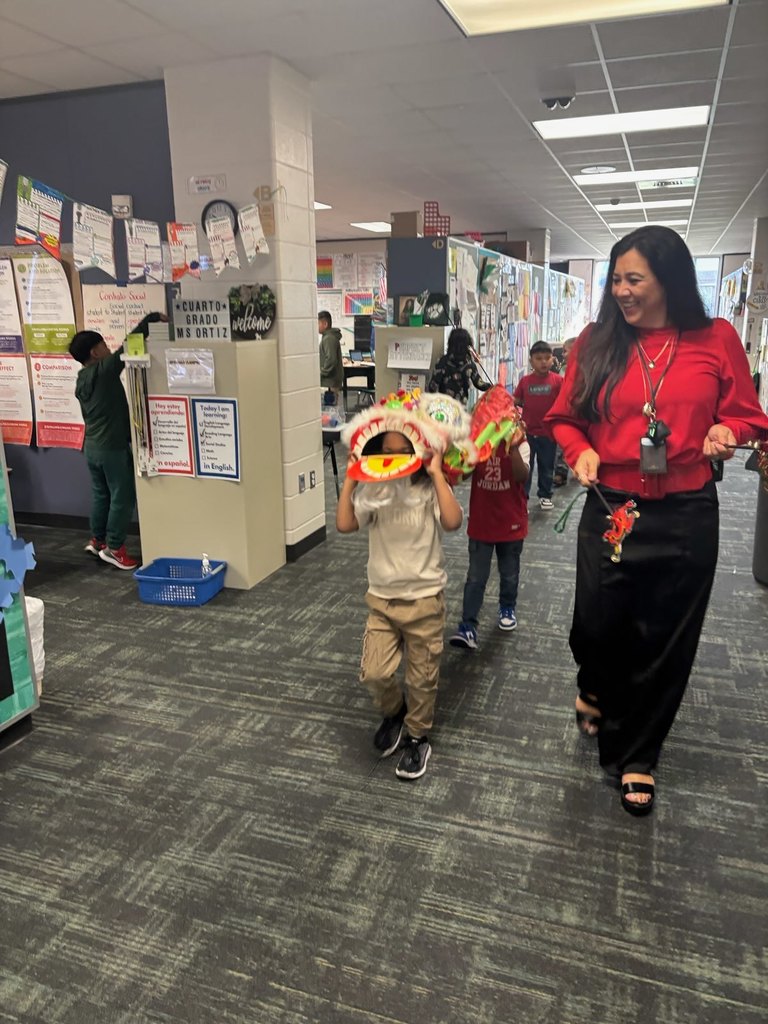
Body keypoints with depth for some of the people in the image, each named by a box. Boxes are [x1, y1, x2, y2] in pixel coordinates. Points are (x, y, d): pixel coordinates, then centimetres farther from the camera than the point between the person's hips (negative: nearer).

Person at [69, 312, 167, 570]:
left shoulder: (81, 381, 11)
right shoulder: (104, 370, -15)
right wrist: (152, 318, -11)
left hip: (92, 446, 9)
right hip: (113, 447, -9)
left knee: (100, 494, 19)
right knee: (123, 496, 0)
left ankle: (97, 539, 29)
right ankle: (113, 547, 6)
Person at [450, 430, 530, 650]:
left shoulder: (519, 443, -12)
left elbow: (521, 477, -27)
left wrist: (514, 448, -40)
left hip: (511, 523, 0)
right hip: (481, 523, 1)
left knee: (509, 574, 19)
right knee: (476, 577, 2)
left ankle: (507, 607, 44)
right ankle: (468, 625, 6)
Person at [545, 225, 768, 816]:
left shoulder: (716, 340, -2)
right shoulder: (597, 342, -1)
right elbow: (566, 418, 6)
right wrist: (581, 451, -13)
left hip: (686, 518, 0)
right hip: (610, 511, 1)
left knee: (664, 642, 11)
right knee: (596, 628, 9)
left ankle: (635, 756, 34)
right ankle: (598, 688, 48)